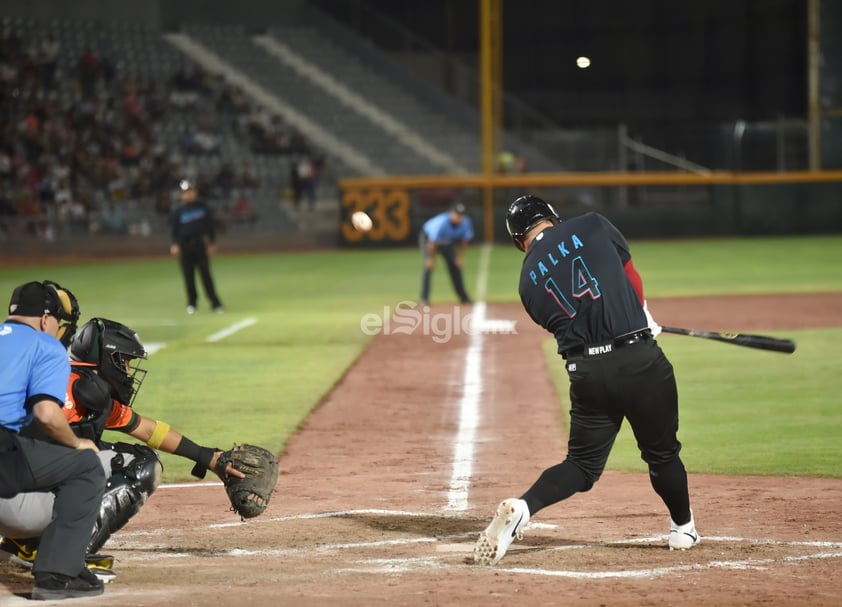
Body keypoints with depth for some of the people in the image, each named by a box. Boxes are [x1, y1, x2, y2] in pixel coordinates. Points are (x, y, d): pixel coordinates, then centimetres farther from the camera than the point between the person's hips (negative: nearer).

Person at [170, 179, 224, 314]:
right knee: (188, 276, 2)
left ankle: (215, 303, -2)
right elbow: (174, 229, 1)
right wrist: (175, 244, -12)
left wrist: (212, 243, 6)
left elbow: (210, 225, 10)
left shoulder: (202, 207, 7)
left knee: (206, 274, -4)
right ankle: (191, 303, 13)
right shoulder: (178, 211, 3)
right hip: (185, 246, 0)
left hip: (200, 245, 0)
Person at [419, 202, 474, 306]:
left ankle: (463, 297, 13)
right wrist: (431, 258, -25)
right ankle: (424, 298, -16)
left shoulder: (466, 223, -24)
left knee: (455, 266, 3)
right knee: (429, 266, -19)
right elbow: (432, 242, -32)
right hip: (428, 238, -5)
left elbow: (464, 240, -7)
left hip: (448, 242, 5)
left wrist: (459, 256, -5)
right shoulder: (442, 223, -41)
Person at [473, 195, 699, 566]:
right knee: (661, 451, 18)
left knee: (583, 463, 12)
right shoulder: (592, 227, 4)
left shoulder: (528, 282, 12)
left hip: (585, 371, 2)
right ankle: (683, 529, 32)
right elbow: (632, 278, 12)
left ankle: (521, 508, -10)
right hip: (639, 360, -2)